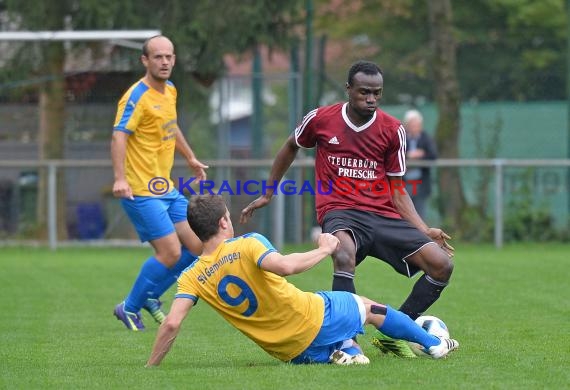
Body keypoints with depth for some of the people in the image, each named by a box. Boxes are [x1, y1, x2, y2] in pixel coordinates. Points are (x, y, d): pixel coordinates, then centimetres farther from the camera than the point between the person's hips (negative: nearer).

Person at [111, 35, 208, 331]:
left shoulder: (170, 90, 11)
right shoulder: (137, 96, -16)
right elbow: (119, 136, -26)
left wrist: (190, 157, 35)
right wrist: (120, 178, -36)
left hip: (166, 188, 9)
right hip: (141, 191, -9)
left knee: (197, 246, 7)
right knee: (170, 252, -13)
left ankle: (150, 297, 22)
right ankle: (130, 308, 5)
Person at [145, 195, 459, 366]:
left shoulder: (191, 278, -6)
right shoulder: (247, 245, -18)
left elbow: (171, 324, -17)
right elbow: (284, 266, -35)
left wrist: (149, 369, -9)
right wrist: (324, 249, -19)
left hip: (290, 351, 4)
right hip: (315, 319, -4)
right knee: (369, 307, 27)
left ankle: (346, 351, 2)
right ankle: (433, 344, 41)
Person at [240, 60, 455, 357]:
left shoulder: (393, 130, 5)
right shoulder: (320, 120, 1)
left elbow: (397, 189, 11)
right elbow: (291, 148, 23)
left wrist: (424, 230, 0)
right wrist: (267, 194, 28)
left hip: (384, 215, 3)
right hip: (339, 211, -3)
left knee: (442, 264, -14)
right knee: (344, 255, -40)